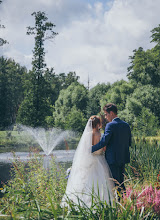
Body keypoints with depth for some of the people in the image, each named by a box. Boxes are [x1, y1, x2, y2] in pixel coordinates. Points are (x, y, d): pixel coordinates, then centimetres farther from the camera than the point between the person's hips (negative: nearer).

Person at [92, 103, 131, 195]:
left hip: (113, 159, -7)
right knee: (121, 183, 15)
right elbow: (129, 143, 13)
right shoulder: (126, 125, 9)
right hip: (123, 157, 7)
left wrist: (91, 149, -12)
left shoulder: (110, 125, -14)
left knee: (115, 184, -2)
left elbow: (104, 142, -20)